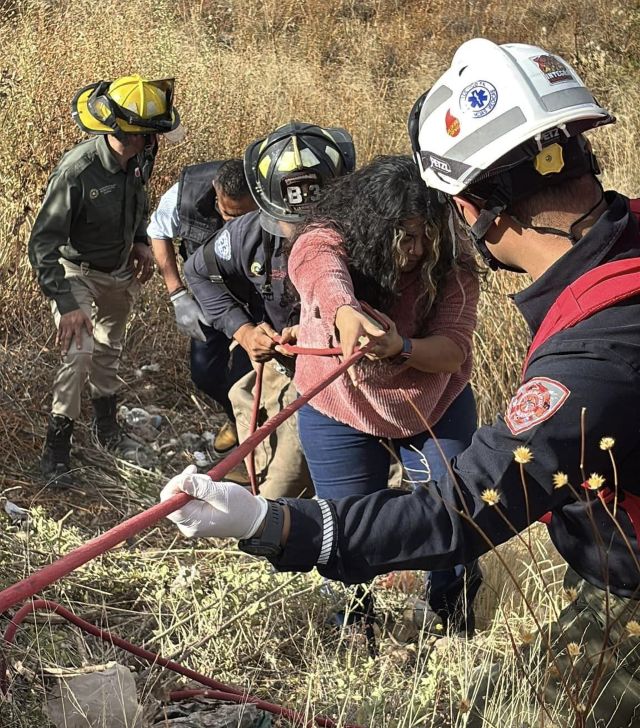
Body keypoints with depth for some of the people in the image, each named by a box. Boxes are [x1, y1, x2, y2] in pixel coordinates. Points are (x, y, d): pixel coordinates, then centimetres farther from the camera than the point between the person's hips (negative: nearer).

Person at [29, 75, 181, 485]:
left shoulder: (138, 161, -13)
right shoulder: (77, 170, -34)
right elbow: (43, 243, -29)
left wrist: (141, 243, -2)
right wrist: (65, 304, -34)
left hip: (120, 272, 7)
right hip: (77, 272, -6)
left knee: (110, 350, 21)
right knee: (80, 351, -20)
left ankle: (107, 427, 41)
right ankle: (57, 446, -4)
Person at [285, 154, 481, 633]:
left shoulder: (453, 264, -17)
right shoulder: (322, 243, -25)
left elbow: (455, 350, -24)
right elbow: (325, 278, -49)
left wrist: (401, 347, -46)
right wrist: (346, 313, -73)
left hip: (437, 410, 1)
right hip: (340, 414, -1)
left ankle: (456, 629, 30)